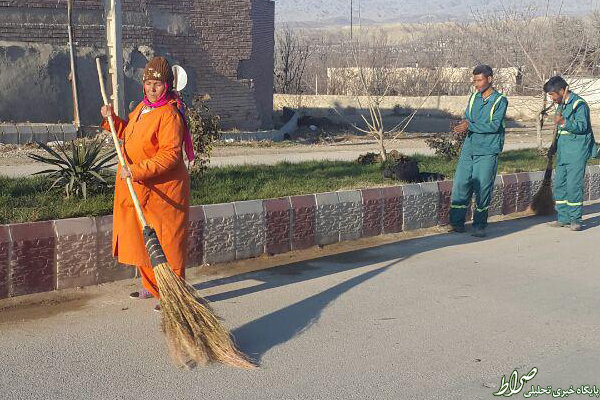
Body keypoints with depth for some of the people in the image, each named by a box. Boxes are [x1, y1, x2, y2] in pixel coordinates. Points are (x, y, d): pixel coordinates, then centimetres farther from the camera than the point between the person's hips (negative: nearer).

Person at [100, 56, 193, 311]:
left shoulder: (169, 115, -18)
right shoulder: (142, 108, 12)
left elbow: (169, 156, -25)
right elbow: (127, 134, 28)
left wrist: (136, 170, -30)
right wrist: (111, 120, 11)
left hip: (162, 192, -9)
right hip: (137, 190, 9)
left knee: (165, 243, -1)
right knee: (141, 239, 17)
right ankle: (152, 286, 32)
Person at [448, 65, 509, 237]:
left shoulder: (500, 100, -5)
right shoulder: (474, 98, 13)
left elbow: (494, 125, -13)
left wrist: (471, 126, -18)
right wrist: (464, 124, -10)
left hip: (487, 152, -5)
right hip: (468, 149, 5)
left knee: (483, 188, -3)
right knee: (460, 184, 1)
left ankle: (479, 225, 7)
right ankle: (457, 222, 9)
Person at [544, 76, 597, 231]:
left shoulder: (579, 104, -10)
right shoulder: (561, 105, 18)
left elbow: (582, 126, -20)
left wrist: (563, 122, -31)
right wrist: (555, 146, 22)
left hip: (576, 154, -9)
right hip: (563, 153, 9)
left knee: (573, 185, -9)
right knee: (559, 185, 8)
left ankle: (575, 219, -2)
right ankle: (563, 218, 15)